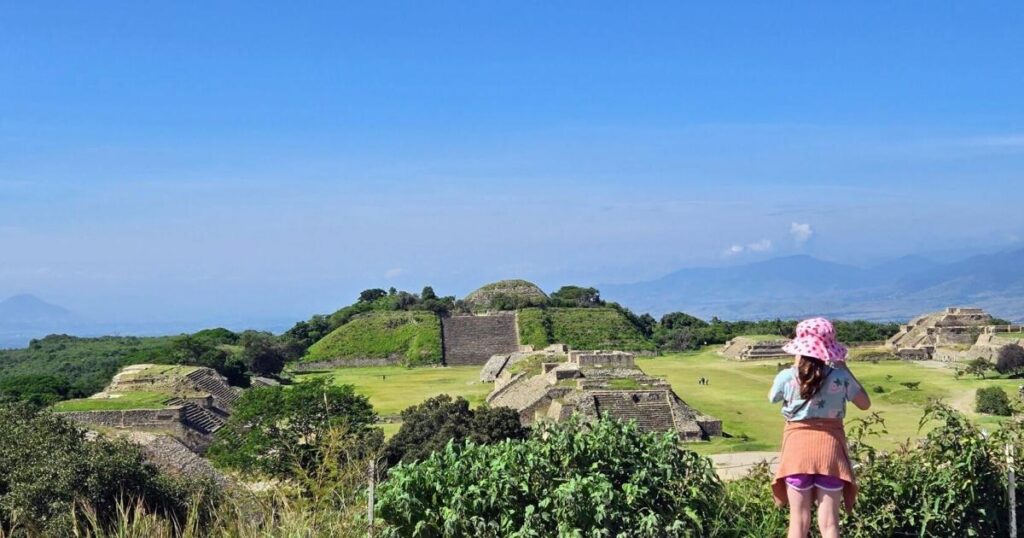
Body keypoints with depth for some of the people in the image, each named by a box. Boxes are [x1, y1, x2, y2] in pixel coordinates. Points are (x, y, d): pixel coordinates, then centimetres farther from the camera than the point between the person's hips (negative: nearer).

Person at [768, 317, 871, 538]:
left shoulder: (787, 377, -8)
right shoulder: (840, 377, -8)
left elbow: (772, 398, 14)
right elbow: (865, 403, 8)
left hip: (798, 447, 0)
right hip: (829, 448, 0)